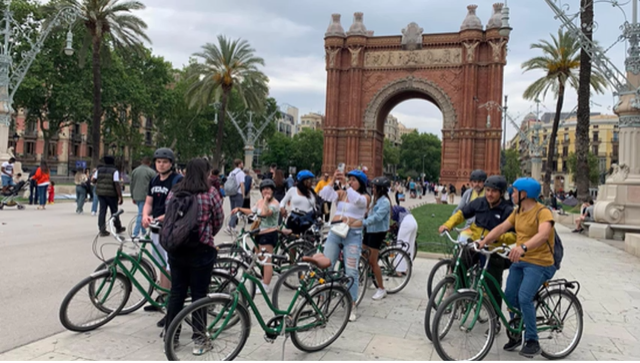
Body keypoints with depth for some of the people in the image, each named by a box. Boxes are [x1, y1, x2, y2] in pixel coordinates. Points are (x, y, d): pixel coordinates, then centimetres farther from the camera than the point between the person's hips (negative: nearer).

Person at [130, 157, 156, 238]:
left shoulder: (134, 171, 13)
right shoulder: (151, 172, -6)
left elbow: (132, 185, 16)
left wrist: (132, 197, 22)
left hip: (136, 197, 6)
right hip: (145, 196, -6)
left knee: (141, 213, 19)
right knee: (141, 214, -6)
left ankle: (144, 232, 27)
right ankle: (135, 233, -9)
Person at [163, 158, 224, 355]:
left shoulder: (173, 191, 3)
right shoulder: (210, 192, -7)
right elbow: (219, 220, -2)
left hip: (176, 248, 4)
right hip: (201, 250, -4)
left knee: (176, 292, 14)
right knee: (199, 294, 5)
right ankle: (199, 340, 11)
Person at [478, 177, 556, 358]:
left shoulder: (543, 212, -18)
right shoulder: (518, 212, 8)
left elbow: (543, 234, -36)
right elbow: (501, 228, 5)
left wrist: (523, 247, -53)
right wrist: (483, 241, -10)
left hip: (539, 263, -7)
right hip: (519, 261, 8)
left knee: (524, 298, -20)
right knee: (509, 296, 5)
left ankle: (532, 341, -4)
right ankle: (515, 334, 24)